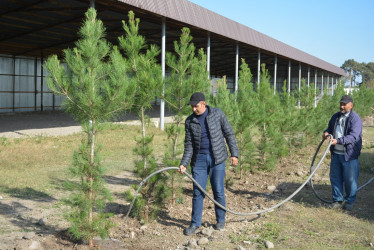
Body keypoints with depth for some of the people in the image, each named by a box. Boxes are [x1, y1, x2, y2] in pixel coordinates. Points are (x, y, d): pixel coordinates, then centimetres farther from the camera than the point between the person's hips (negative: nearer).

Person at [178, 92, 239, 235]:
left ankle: (220, 220, 21)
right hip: (199, 159, 2)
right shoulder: (190, 121, 0)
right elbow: (189, 144, 2)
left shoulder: (217, 114, -4)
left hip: (217, 159, -1)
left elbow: (229, 134, 0)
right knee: (198, 192, 2)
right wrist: (184, 164, -6)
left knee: (218, 191, 3)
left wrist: (234, 154, -6)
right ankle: (195, 224, 11)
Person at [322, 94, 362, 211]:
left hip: (349, 155, -6)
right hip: (336, 153, 6)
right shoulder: (335, 117, 12)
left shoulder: (355, 119, -11)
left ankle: (349, 202, 19)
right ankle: (338, 200, 23)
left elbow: (353, 136, -22)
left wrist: (338, 141, -34)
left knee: (350, 180, 3)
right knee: (335, 178, 10)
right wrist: (326, 132, 0)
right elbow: (330, 128, 26)